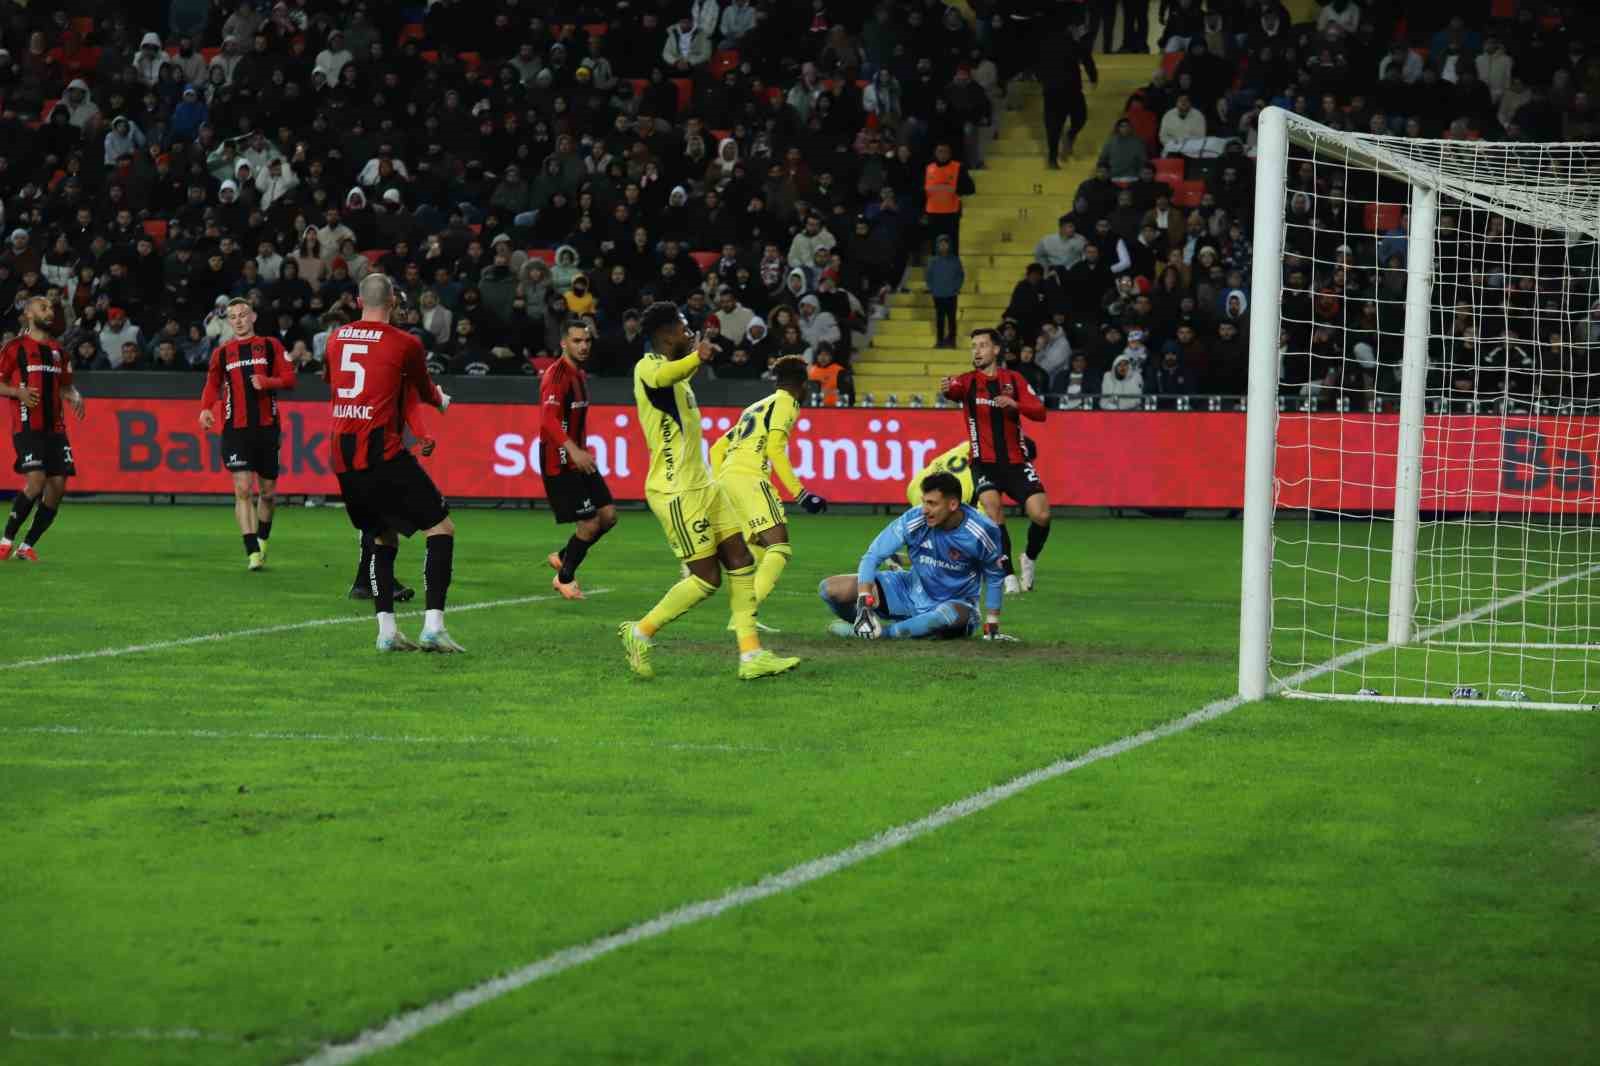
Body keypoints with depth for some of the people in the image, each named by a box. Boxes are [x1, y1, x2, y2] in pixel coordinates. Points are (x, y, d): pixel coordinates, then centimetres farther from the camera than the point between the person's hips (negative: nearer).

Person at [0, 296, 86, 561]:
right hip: (27, 427, -6)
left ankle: (27, 546, 7)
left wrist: (74, 396, 5)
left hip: (55, 427, 6)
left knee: (58, 485, -4)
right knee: (36, 481, -20)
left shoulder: (58, 350, 17)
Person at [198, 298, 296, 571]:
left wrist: (267, 382, -16)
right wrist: (206, 408, -4)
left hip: (267, 426, 0)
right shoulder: (222, 353, 11)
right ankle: (252, 552, -16)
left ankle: (262, 539, 35)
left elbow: (289, 379, 3)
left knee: (268, 491, 9)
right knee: (242, 489, -13)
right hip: (235, 429, 0)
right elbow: (212, 385, 14)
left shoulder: (271, 346, 7)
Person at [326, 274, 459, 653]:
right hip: (380, 452, -6)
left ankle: (386, 630, 8)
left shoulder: (335, 338, 11)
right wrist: (442, 401, 40)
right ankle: (433, 626, -13)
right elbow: (425, 393, 16)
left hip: (341, 456, 6)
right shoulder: (405, 344, -2)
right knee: (441, 528, 0)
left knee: (384, 538, 19)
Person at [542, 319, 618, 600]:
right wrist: (573, 450, -40)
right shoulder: (556, 375, -16)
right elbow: (549, 419, -28)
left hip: (578, 459, 9)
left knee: (608, 515, 4)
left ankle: (563, 557, 21)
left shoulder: (580, 375, 13)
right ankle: (564, 578, 10)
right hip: (559, 463, -9)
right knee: (590, 523, -9)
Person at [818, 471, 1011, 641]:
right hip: (911, 591, 2)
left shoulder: (981, 532, -20)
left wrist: (992, 628, -4)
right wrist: (864, 605, -26)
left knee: (949, 615, -45)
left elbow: (994, 578, -4)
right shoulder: (913, 520, -19)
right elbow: (873, 555, -14)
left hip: (955, 603, -2)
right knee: (830, 588, -13)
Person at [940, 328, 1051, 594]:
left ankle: (1029, 559, 20)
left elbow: (1040, 412, -3)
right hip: (984, 462, -1)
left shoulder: (1014, 379, 6)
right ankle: (1008, 576, -17)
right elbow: (955, 390, -25)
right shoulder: (969, 380, 0)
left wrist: (1015, 404, -23)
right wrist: (947, 389, -49)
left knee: (1041, 515, -11)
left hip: (1015, 462, 2)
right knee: (992, 508, -26)